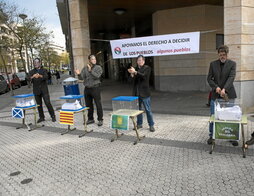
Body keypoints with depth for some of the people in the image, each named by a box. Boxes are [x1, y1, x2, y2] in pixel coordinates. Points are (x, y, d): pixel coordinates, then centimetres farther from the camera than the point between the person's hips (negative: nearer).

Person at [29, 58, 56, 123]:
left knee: (48, 103, -6)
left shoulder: (44, 70, 5)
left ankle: (53, 116, 5)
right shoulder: (31, 72, 10)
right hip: (36, 91, 2)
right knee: (39, 104, 5)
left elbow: (46, 77, -15)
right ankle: (41, 117, 15)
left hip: (44, 90, -2)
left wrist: (40, 76, -36)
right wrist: (33, 77, -31)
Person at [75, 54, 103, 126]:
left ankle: (100, 119, 8)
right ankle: (90, 119, 24)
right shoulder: (85, 68, 9)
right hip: (87, 89, 4)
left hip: (95, 88, -4)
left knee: (98, 104, -2)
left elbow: (97, 76, -15)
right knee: (88, 105, 11)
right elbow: (81, 78, 1)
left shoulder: (98, 67, 0)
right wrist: (79, 74, -19)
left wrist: (90, 71, -24)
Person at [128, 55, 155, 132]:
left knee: (148, 110, 0)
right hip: (136, 92, 5)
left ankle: (151, 125, 10)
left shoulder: (147, 68, -1)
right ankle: (139, 124, 25)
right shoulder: (136, 68, 12)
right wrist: (131, 74, -16)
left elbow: (143, 76, -19)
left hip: (144, 93, -5)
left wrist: (135, 72, -30)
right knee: (138, 109, 12)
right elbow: (133, 79, 4)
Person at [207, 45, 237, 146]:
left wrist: (224, 89, -25)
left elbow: (231, 77, -11)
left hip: (228, 94, -1)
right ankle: (211, 136, 19)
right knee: (213, 116, 6)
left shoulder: (232, 64, 1)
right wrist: (216, 87, -14)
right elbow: (209, 78, 3)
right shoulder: (213, 64, 6)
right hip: (215, 94, 1)